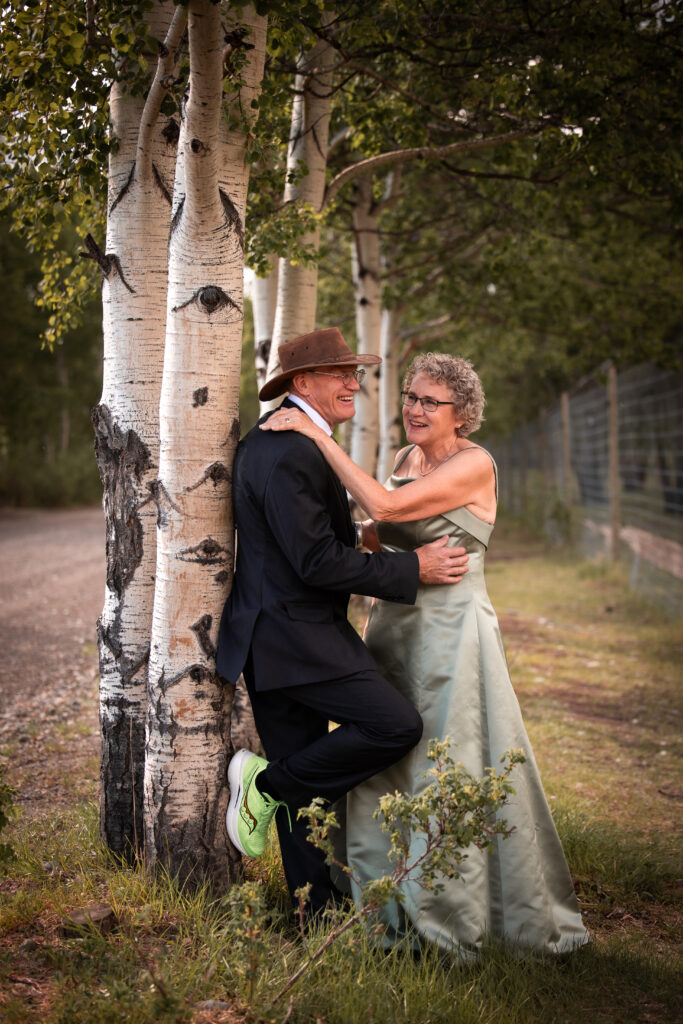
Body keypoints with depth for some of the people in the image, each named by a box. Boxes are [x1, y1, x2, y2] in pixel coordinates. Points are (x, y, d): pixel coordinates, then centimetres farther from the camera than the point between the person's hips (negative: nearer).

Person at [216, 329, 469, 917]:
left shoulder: (266, 442, 15)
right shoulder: (292, 454, -19)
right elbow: (317, 561, -22)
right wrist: (413, 568, -16)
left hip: (274, 636, 11)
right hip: (295, 636, -11)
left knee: (304, 777, 13)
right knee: (397, 726, -14)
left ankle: (318, 911, 21)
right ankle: (268, 783, -2)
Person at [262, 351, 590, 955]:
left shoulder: (474, 465, -13)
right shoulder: (408, 458, 11)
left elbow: (384, 506, -24)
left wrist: (316, 434, -21)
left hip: (450, 630, -8)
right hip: (395, 627, 8)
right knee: (383, 768, 12)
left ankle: (457, 921, 14)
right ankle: (399, 910, 28)